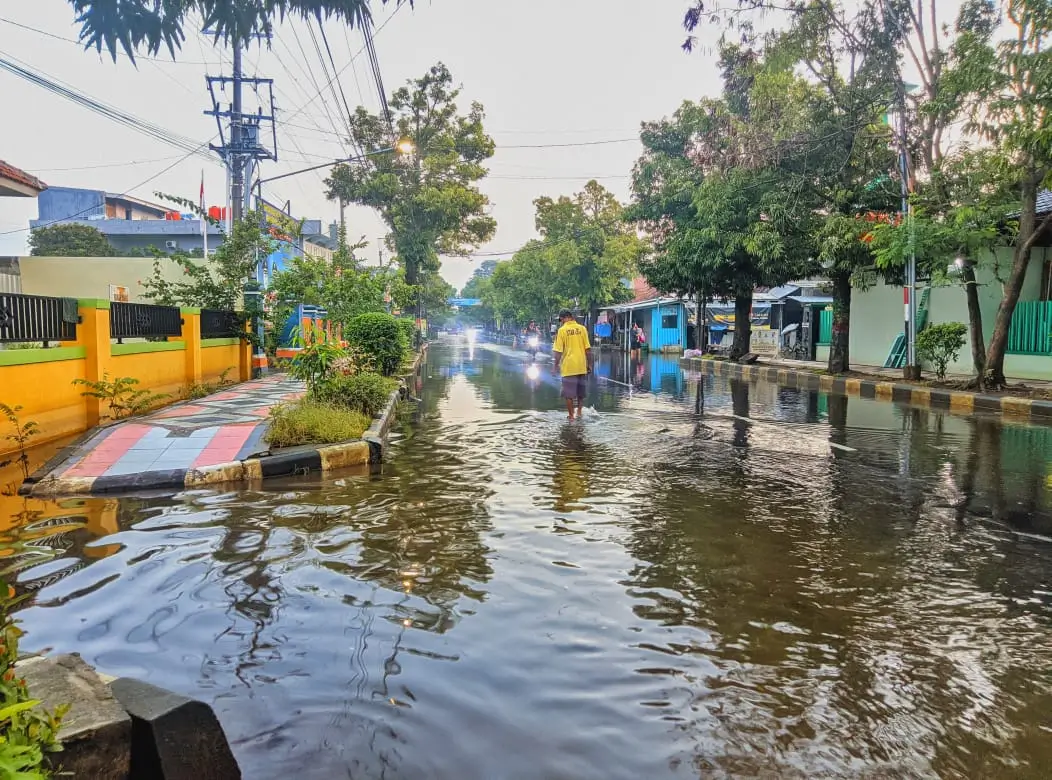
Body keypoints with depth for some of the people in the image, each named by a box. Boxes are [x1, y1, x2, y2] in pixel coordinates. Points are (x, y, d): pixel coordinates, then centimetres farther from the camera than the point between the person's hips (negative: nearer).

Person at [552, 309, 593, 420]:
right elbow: (588, 349, 0)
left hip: (568, 367, -3)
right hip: (581, 366, 4)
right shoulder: (582, 328, 0)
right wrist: (589, 364, 9)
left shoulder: (562, 330, -7)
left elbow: (558, 351, -8)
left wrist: (556, 365, 4)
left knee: (569, 394, 5)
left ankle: (571, 416, 9)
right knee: (580, 392, 20)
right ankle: (579, 412, 30)